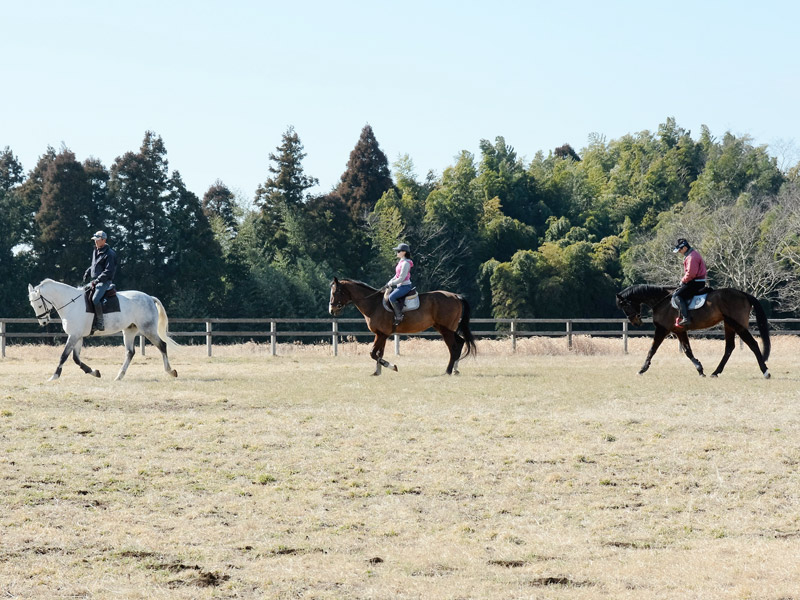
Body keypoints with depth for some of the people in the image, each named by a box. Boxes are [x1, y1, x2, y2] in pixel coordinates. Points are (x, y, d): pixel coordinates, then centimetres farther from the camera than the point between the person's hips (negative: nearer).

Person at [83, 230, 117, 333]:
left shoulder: (109, 254, -13)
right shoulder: (96, 252, 15)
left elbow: (108, 271, -18)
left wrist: (98, 280, -24)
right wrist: (87, 272, 12)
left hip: (104, 281, -10)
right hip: (95, 281, 10)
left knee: (95, 299, -30)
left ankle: (100, 323, -26)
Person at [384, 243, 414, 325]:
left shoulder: (405, 263, -16)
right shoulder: (401, 262, 16)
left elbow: (401, 278, -21)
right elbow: (397, 276, 22)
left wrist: (390, 284, -15)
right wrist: (389, 283, 11)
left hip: (405, 286, -11)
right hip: (400, 286, 11)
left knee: (392, 297, -29)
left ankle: (399, 317, -27)